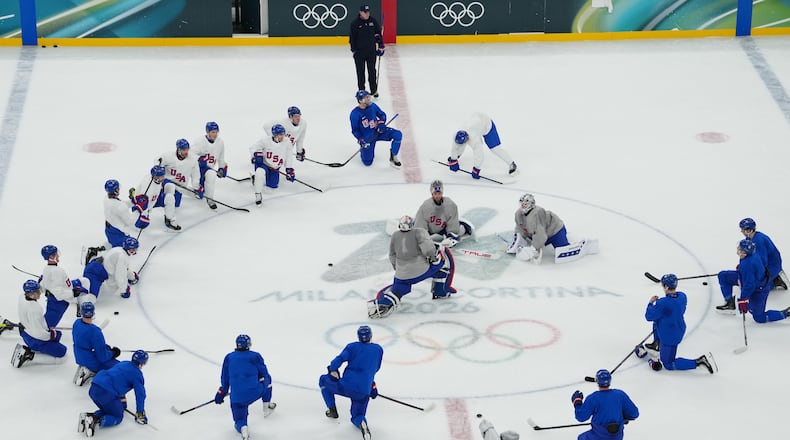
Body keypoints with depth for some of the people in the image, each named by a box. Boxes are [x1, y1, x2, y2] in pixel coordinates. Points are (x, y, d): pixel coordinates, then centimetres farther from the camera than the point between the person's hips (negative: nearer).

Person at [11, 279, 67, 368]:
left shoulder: (22, 297, -8)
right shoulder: (33, 309, -35)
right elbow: (37, 332, -30)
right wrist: (50, 336, -12)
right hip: (35, 340, -9)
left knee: (58, 334, 29)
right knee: (61, 352, 2)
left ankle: (27, 349, 18)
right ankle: (29, 356, -2)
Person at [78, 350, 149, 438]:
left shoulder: (123, 364, 27)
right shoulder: (137, 374, 3)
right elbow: (140, 394, 2)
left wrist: (122, 400, 50)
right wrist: (140, 413, 11)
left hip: (93, 388, 8)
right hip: (106, 393, -8)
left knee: (107, 410, 29)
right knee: (117, 417, 9)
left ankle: (88, 416, 1)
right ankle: (96, 421, -18)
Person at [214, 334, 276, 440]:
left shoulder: (229, 357, 8)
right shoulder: (255, 356, 1)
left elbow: (225, 378, 14)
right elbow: (264, 375, 9)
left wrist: (221, 393, 26)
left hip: (236, 397, 1)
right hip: (255, 392, -1)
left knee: (239, 420, 14)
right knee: (267, 379, 29)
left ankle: (242, 427, -22)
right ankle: (267, 406, 37)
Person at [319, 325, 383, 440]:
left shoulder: (352, 347, 4)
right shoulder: (378, 349, 11)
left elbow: (340, 359, -10)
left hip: (346, 386, -2)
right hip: (364, 392, 2)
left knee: (323, 380, 25)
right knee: (357, 416, 20)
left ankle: (332, 410, 25)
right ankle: (361, 423, -19)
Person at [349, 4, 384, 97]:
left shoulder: (373, 21, 1)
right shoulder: (355, 23, -8)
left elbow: (378, 34, 10)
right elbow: (352, 37, -5)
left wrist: (381, 46, 6)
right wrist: (353, 50, -8)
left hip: (371, 51, 2)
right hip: (359, 51, -2)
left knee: (372, 71, 9)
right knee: (360, 72, 5)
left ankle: (374, 90, 19)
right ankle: (361, 90, 15)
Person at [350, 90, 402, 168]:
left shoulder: (373, 106, -8)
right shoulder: (355, 114, -19)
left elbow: (382, 115, 9)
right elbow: (355, 130, -10)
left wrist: (381, 123, -11)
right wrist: (361, 140, -22)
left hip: (378, 131, 3)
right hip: (367, 138, -3)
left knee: (398, 135, -20)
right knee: (367, 162, -3)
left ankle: (393, 157, -4)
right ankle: (363, 150, 32)